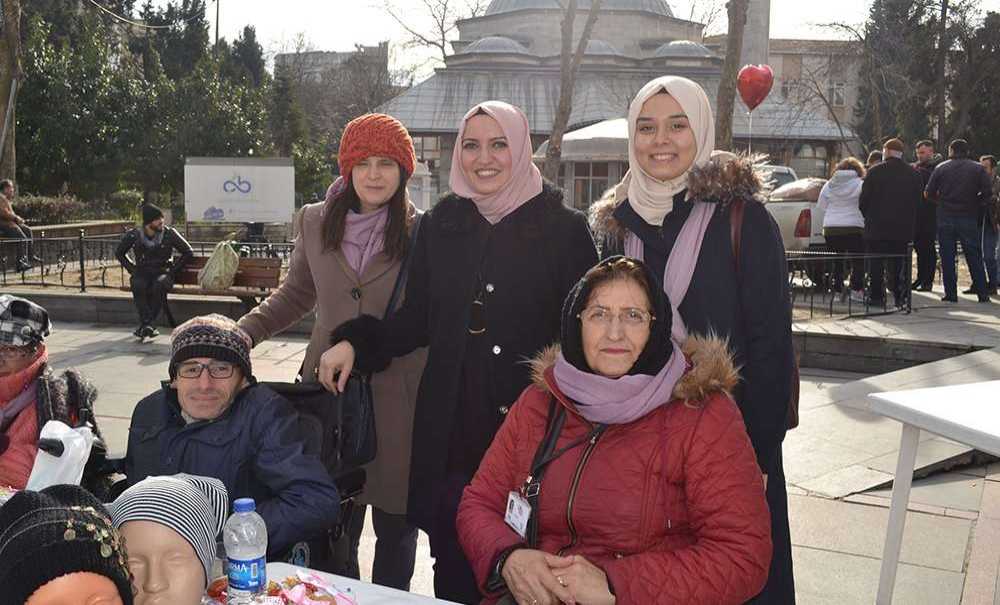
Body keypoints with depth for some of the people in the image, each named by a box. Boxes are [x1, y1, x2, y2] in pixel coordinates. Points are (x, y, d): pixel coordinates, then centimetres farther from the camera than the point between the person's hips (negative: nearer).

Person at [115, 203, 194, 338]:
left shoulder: (169, 233, -3)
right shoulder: (134, 235, 0)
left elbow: (188, 253, 3)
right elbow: (119, 253, 17)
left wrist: (172, 270, -4)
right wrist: (132, 269, 5)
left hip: (163, 273, -1)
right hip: (142, 273, 1)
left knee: (159, 285, -36)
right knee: (138, 286, -34)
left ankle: (145, 325, -28)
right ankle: (147, 324, -33)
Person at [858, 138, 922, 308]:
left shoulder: (875, 171, -7)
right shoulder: (914, 174, 4)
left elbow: (863, 200, -4)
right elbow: (917, 201, 7)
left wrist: (869, 217, 12)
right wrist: (909, 222, 17)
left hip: (877, 227, -3)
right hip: (904, 230, 3)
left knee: (875, 265, 4)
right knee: (899, 265, 8)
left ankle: (876, 297, 5)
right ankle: (900, 297, 8)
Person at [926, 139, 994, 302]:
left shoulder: (941, 168, 2)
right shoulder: (978, 168, 1)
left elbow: (929, 193, -2)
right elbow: (988, 191, -8)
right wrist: (975, 203, 8)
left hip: (945, 217, 0)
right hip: (969, 218, 0)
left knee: (947, 258, 4)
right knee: (974, 257, 6)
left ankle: (951, 294, 3)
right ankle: (982, 294, 6)